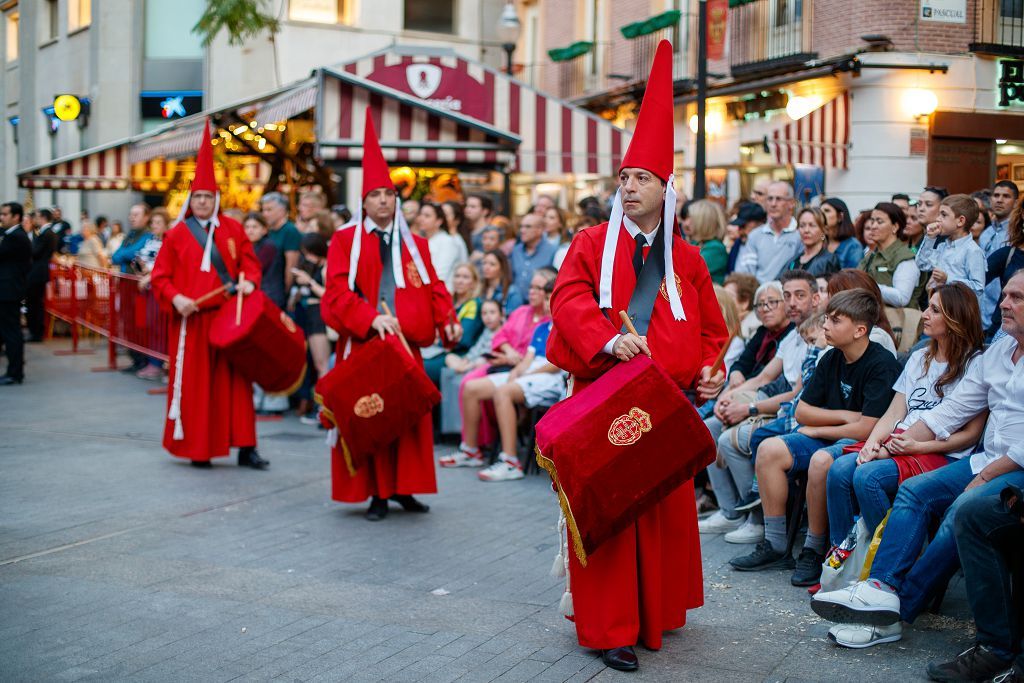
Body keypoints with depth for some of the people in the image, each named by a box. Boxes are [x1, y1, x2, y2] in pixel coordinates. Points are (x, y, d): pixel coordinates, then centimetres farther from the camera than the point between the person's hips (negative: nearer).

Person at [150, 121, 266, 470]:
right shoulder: (177, 234, 2)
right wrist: (175, 297, -14)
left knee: (235, 380, 2)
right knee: (195, 383, 2)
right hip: (191, 319, -1)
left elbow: (249, 260, 12)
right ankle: (196, 448, 11)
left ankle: (245, 447, 6)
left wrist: (249, 281, -9)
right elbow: (160, 276, 3)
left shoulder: (232, 229, 7)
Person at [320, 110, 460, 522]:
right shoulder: (346, 240, 0)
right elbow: (338, 292, -9)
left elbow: (432, 287, 8)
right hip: (363, 343, -3)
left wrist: (447, 319, -10)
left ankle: (403, 488, 15)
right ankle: (376, 494, 6)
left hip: (406, 342, 4)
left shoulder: (414, 244, 13)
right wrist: (370, 317, -23)